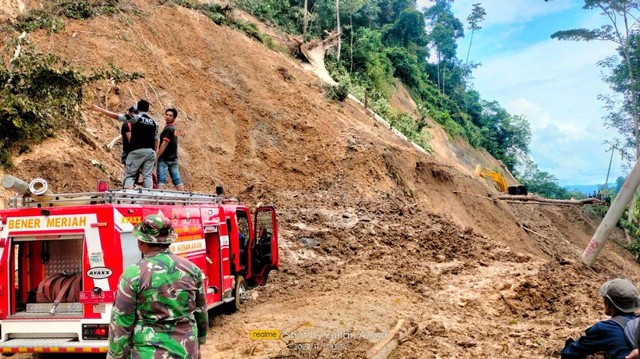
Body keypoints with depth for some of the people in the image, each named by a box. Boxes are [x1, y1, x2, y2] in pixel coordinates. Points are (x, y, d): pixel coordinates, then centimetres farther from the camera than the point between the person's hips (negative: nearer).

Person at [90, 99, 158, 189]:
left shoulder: (136, 118, -2)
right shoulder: (153, 122, 12)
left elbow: (116, 116, -2)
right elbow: (156, 140, 11)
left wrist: (99, 109, 5)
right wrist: (154, 153, 19)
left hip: (137, 151, -4)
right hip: (150, 151, 4)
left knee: (130, 175, 2)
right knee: (148, 175, 4)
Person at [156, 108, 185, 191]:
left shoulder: (168, 129, -11)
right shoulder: (174, 129, 15)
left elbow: (164, 144, -16)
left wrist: (156, 156, -14)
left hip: (165, 159, -9)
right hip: (173, 158, 9)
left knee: (161, 180, -12)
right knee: (177, 179, 7)